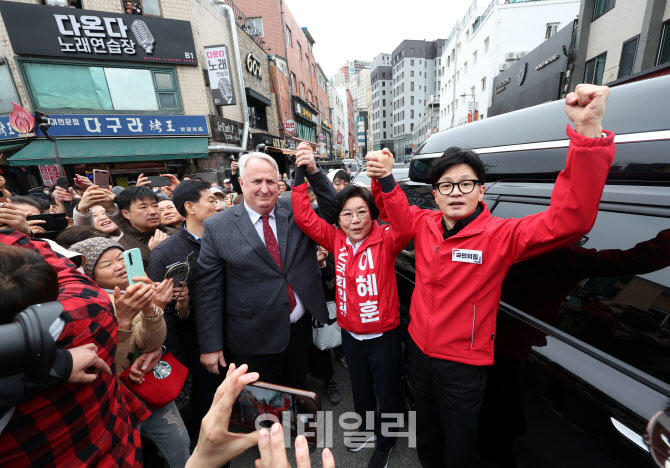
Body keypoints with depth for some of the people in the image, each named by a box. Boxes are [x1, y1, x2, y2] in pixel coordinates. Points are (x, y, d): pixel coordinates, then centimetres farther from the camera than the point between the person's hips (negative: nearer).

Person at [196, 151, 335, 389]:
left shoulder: (295, 211, -2)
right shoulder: (216, 227, -9)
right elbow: (208, 290, -7)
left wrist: (313, 172, -20)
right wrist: (210, 346, -5)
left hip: (301, 330, 3)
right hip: (252, 341, -2)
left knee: (297, 395, 26)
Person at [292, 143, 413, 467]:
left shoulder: (385, 240, -18)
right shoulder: (337, 240, -8)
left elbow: (403, 226, -38)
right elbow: (304, 217, -13)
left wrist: (386, 179, -49)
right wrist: (301, 172, -22)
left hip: (384, 335, -4)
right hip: (350, 334, 4)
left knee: (387, 395, 20)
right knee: (360, 390, 28)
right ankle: (368, 429, 59)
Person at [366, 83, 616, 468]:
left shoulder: (500, 235, -19)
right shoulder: (425, 224, -6)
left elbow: (570, 219, -31)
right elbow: (392, 208, 9)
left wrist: (588, 133, -39)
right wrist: (382, 178, -10)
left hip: (463, 365, -4)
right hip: (420, 349, 4)